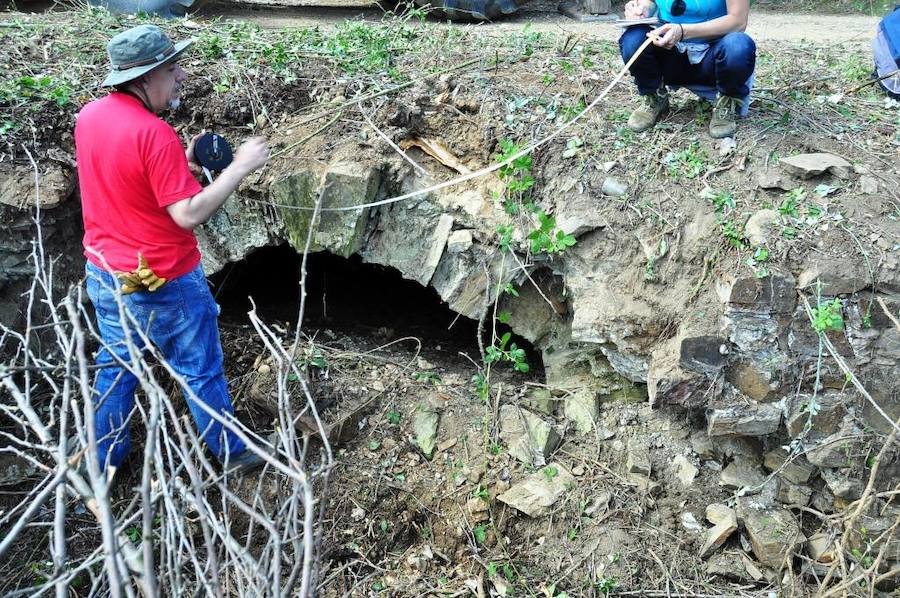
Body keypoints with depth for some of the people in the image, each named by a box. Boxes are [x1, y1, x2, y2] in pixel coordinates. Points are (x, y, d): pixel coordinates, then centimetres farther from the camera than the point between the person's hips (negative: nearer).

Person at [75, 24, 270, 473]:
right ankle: (230, 451, 29)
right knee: (201, 371, 11)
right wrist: (240, 167, -21)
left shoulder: (88, 117, 0)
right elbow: (188, 214, -26)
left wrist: (182, 161, 6)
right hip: (164, 282, -7)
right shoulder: (155, 133, -26)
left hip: (105, 275, 7)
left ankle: (103, 461, 37)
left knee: (116, 368, 22)